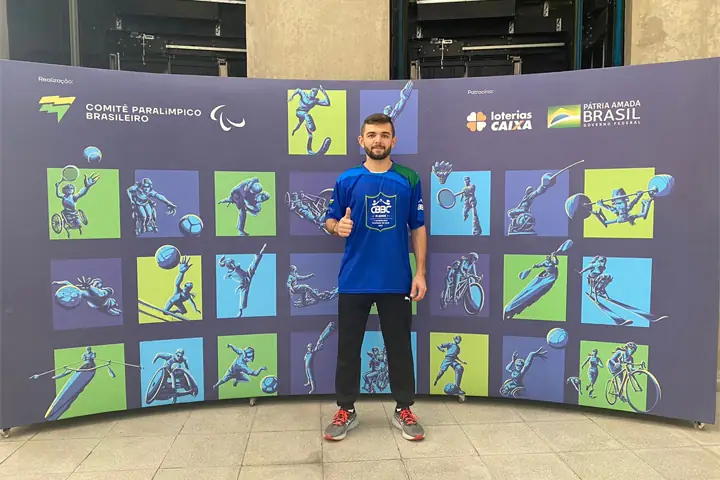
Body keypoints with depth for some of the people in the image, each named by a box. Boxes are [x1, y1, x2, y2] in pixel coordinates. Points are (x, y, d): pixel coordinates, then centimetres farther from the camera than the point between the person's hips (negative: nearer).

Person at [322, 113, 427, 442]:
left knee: (399, 347, 11)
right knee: (348, 348, 9)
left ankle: (403, 410, 28)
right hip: (354, 281, 0)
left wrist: (420, 272, -2)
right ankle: (346, 410, 26)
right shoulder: (347, 180, 1)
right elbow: (330, 220, 6)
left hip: (397, 280, 0)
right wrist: (338, 226, -19)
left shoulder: (409, 179, 2)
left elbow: (418, 228, 4)